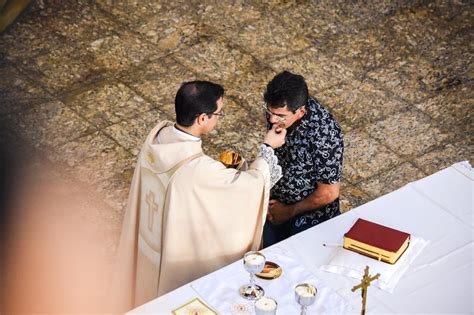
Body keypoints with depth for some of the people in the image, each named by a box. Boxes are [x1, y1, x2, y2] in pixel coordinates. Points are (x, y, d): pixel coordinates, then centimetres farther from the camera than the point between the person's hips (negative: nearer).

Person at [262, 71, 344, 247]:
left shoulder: (324, 133, -32)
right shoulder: (276, 110, -13)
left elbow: (329, 193, -23)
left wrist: (289, 212, -12)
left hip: (311, 215, -5)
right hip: (276, 206, 6)